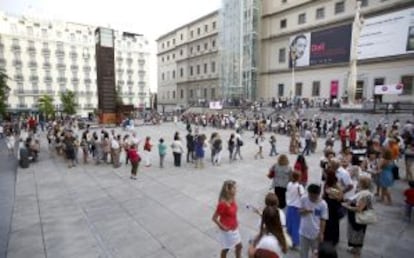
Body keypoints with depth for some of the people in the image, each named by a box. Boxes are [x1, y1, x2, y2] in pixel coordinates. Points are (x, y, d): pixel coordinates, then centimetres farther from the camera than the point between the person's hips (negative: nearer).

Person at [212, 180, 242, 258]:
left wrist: (236, 222, 8)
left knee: (239, 246, 21)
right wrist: (223, 227, -16)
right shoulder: (222, 203, -32)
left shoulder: (232, 198, -8)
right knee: (226, 248, 15)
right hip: (227, 230, -7)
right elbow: (214, 218, -24)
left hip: (234, 228, 7)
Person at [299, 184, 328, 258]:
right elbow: (300, 211, -2)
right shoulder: (303, 199, -11)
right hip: (304, 232, 2)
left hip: (316, 233, -1)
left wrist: (321, 233, -10)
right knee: (303, 252, 16)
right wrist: (304, 211, -24)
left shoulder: (323, 204, -16)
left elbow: (323, 220, -10)